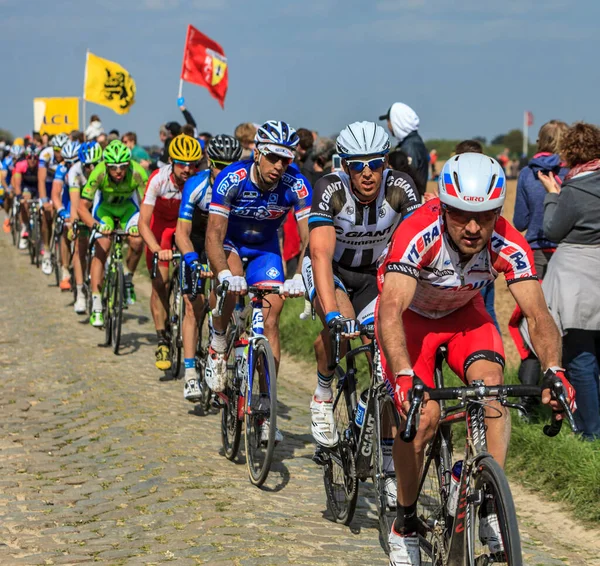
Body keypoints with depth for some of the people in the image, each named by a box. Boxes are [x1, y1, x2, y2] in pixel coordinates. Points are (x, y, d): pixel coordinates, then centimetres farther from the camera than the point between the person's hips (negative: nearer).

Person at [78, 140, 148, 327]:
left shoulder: (137, 172, -35)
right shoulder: (99, 173, -35)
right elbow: (82, 207, -32)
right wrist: (96, 226, -48)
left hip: (128, 205, 1)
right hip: (104, 206, -1)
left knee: (137, 242, -23)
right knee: (101, 250, -14)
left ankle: (127, 280, 6)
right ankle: (96, 305, -12)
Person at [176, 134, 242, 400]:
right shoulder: (196, 185, -26)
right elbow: (182, 232, -26)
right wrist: (194, 261, -42)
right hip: (198, 241, -2)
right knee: (193, 307, -12)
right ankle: (190, 375, -14)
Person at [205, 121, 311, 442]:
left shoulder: (295, 185, -25)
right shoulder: (232, 179, -30)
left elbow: (309, 238, -30)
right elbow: (214, 235, -34)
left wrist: (300, 276, -48)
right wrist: (225, 274, -52)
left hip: (265, 249, 2)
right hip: (229, 242, -2)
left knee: (270, 320, -11)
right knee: (232, 283, -35)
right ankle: (218, 347, -7)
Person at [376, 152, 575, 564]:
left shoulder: (509, 246, -29)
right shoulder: (417, 235, -38)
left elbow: (537, 312, -35)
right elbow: (391, 311, -47)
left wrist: (554, 370, -54)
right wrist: (405, 376, -62)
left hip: (463, 314, 2)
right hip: (410, 315, -2)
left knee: (491, 384, -26)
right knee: (422, 417, -18)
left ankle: (490, 507, -17)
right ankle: (405, 524, 3)